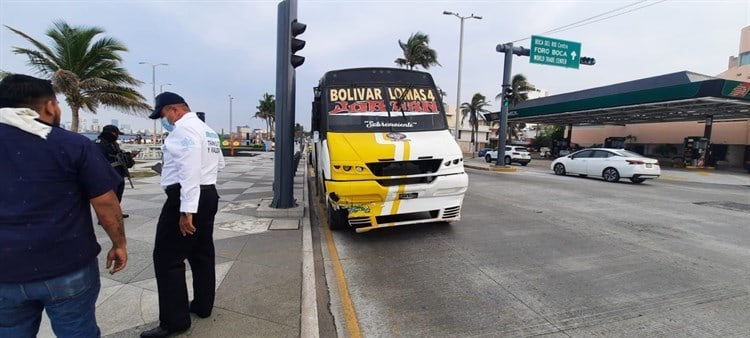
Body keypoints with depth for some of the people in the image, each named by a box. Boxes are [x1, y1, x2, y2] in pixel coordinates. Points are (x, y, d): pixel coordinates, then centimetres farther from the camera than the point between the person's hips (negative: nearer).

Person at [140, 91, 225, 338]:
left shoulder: (183, 128, -14)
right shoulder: (208, 130, 16)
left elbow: (189, 170, -24)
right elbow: (219, 164, 26)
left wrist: (186, 210, -26)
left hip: (187, 199, -10)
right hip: (209, 195, 10)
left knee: (168, 259, -1)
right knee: (202, 254, 17)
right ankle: (202, 306, 29)